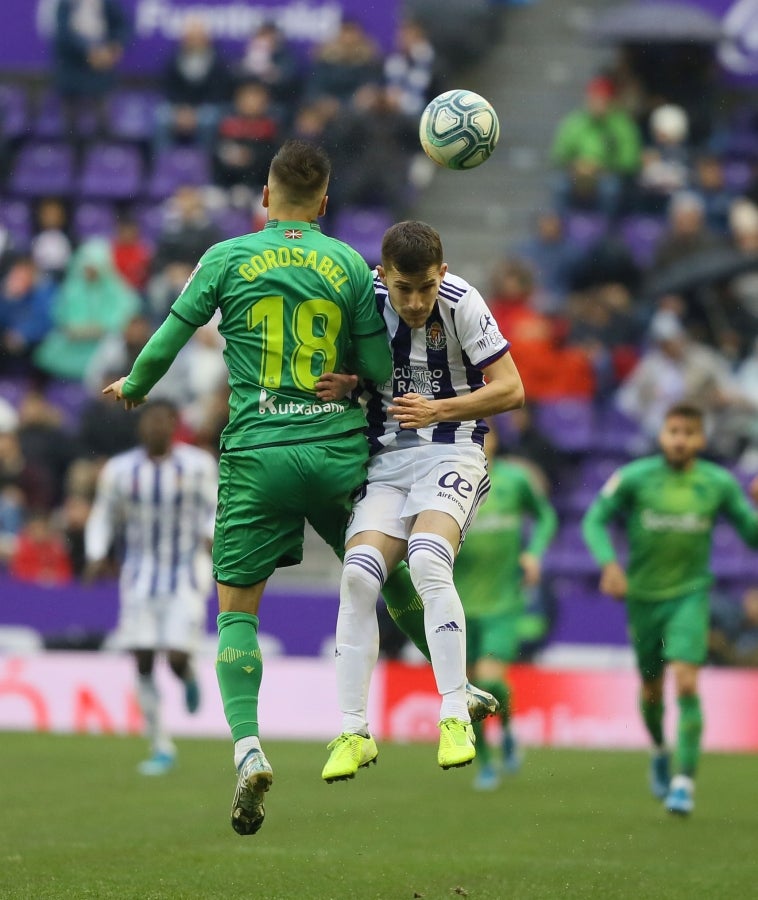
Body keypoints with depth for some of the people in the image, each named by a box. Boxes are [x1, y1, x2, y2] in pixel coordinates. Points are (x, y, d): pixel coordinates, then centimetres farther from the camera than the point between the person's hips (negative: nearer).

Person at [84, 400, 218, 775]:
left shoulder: (198, 465, -4)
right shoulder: (120, 470, 0)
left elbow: (213, 509, 4)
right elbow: (103, 517, 9)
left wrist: (211, 536, -17)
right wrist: (96, 556, -6)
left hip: (187, 575, -2)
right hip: (141, 575, 2)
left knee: (177, 656, -13)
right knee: (144, 663, -3)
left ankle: (188, 675, 27)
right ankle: (161, 748, 9)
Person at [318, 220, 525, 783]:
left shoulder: (461, 303, -12)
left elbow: (511, 389, -10)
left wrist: (439, 410, -21)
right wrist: (340, 385, -13)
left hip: (451, 452, -3)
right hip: (385, 458, 3)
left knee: (428, 561, -29)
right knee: (359, 573, -17)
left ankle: (456, 718, -22)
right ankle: (354, 733, -7)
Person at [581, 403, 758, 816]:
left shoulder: (718, 484, -4)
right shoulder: (634, 478, -7)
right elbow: (595, 520, -3)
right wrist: (609, 562, -19)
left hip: (690, 595, -1)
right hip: (643, 595, 1)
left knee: (686, 683, -18)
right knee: (652, 689, 14)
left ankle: (685, 780, -15)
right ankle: (660, 751, 44)